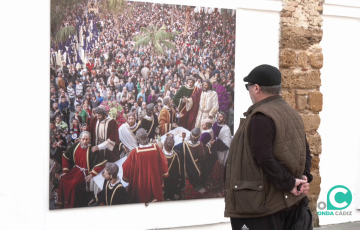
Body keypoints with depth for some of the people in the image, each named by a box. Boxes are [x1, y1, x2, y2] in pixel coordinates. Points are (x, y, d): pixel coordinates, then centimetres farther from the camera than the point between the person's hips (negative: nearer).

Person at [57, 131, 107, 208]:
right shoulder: (75, 146, -2)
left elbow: (102, 162, -19)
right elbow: (65, 157, 12)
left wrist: (92, 174, -18)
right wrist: (65, 171, 8)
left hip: (85, 173, -5)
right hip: (75, 170, 6)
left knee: (74, 184, -26)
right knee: (63, 180, -13)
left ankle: (72, 205, -6)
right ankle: (62, 204, 3)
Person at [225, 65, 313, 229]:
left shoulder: (260, 117, -18)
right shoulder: (292, 113, 12)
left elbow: (265, 159, -25)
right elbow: (304, 151, 15)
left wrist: (288, 184, -17)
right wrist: (304, 177, 3)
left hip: (265, 203, -9)